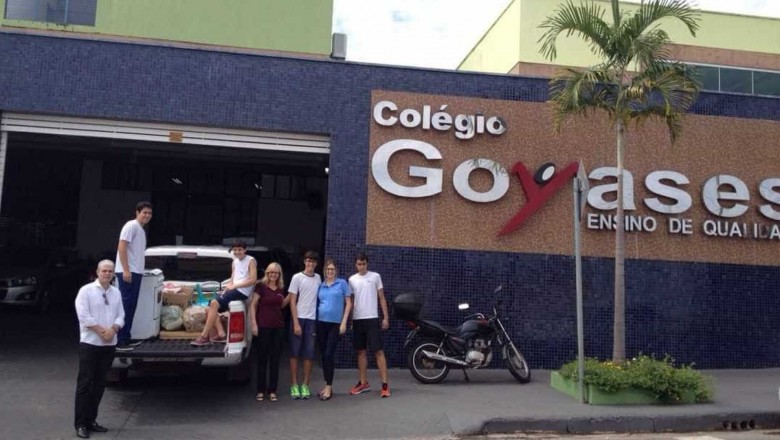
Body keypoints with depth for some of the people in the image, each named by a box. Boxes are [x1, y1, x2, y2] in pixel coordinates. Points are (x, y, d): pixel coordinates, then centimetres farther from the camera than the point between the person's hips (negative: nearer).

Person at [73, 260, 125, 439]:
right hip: (90, 343, -5)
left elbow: (120, 316, 8)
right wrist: (101, 331, -15)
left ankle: (91, 420, 20)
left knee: (99, 383, 10)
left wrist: (112, 329, -11)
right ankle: (81, 424, 4)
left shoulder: (116, 293, 10)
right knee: (85, 383, -3)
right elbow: (83, 316, -13)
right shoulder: (86, 290, -6)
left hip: (109, 344, 5)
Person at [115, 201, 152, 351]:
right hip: (127, 272, -9)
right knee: (126, 305, -9)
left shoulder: (141, 229, 18)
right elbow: (121, 247, -17)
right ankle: (119, 341, -7)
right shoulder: (131, 226, -9)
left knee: (131, 306, 12)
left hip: (136, 272, 9)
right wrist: (126, 270, -22)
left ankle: (126, 338, 18)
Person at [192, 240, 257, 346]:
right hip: (233, 290, 9)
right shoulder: (235, 261, 21)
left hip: (242, 291, -9)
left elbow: (253, 280, -13)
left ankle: (204, 336, -17)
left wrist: (234, 286, -15)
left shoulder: (251, 261, -3)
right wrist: (225, 291, 3)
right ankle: (221, 334, -7)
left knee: (214, 303, -22)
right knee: (210, 308, -3)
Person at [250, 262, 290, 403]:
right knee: (262, 359, 4)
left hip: (278, 327, 5)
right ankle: (261, 390, 13)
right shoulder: (261, 286, -6)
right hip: (263, 326, -5)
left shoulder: (281, 288, 9)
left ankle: (272, 390, 15)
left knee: (275, 359, 7)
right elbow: (253, 305, -6)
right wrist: (254, 324, -12)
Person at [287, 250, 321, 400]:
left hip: (312, 319, 3)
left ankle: (305, 385, 12)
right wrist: (296, 323, -10)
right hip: (299, 319, -3)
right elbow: (292, 302, -4)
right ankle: (294, 385, 8)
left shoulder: (318, 278, 9)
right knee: (295, 353, 2)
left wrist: (319, 320, 3)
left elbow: (319, 298, 13)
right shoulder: (297, 277, -2)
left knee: (309, 355, 4)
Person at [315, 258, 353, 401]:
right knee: (323, 355, 8)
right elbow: (317, 304, 14)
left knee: (329, 354, -8)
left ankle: (329, 387, 1)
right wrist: (314, 322, 6)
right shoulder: (320, 286, 10)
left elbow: (348, 303, 0)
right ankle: (327, 385, 18)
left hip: (335, 323, -4)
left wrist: (344, 322, -7)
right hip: (321, 323, 4)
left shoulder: (342, 283, 1)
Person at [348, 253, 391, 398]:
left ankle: (385, 384, -6)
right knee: (361, 351, 9)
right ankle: (363, 383, 19)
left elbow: (381, 298, 3)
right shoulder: (352, 279, 9)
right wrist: (349, 320, 9)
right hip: (357, 319, 4)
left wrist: (386, 317, -3)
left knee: (378, 351, -6)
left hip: (372, 319, -4)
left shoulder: (375, 276, 1)